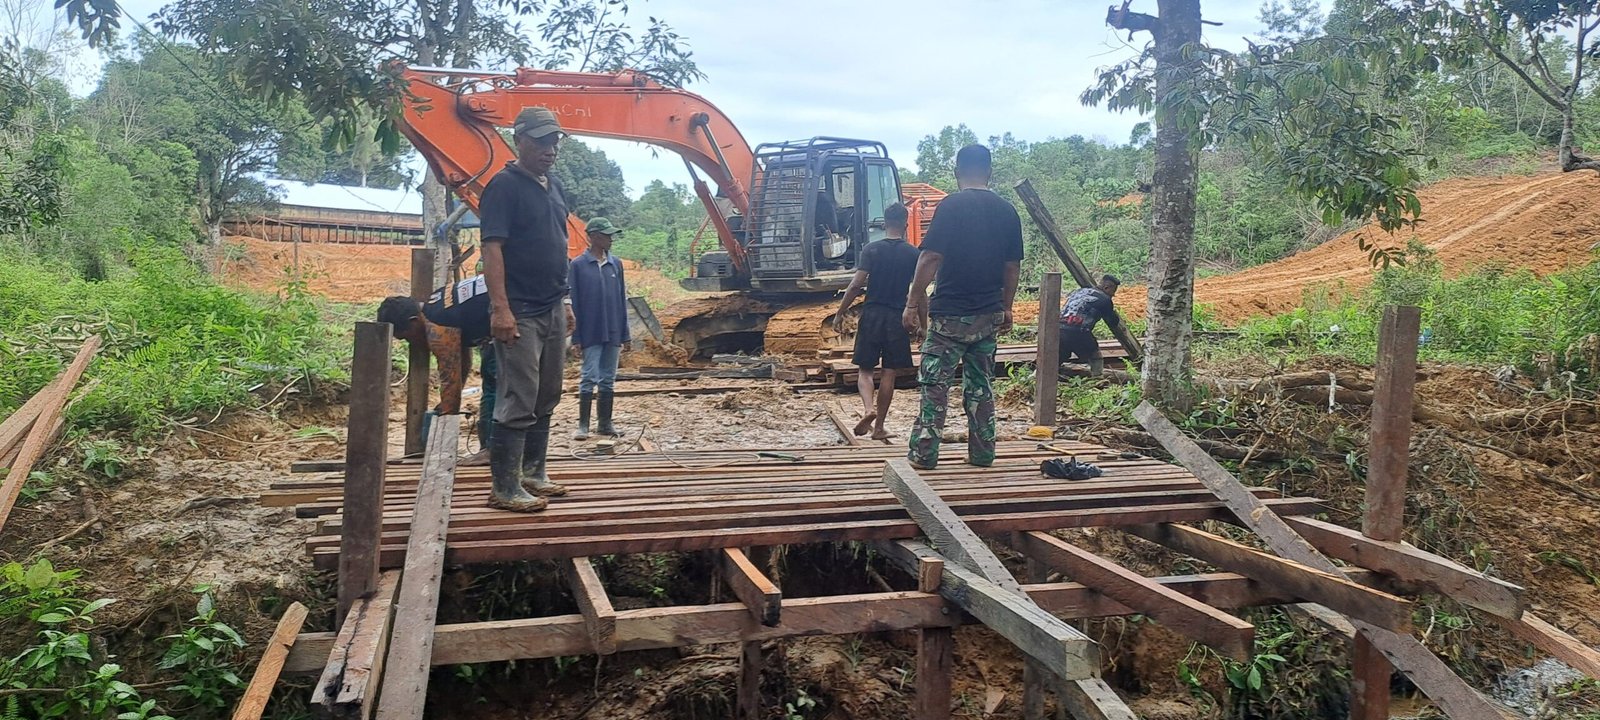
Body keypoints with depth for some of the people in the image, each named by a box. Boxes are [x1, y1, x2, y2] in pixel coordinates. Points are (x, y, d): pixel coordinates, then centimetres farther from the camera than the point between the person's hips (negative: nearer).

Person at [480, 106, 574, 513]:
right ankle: (504, 488, -2)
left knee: (546, 399, 14)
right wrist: (500, 308, -25)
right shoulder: (504, 186, -10)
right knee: (518, 402, -8)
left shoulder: (553, 187, 16)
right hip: (520, 313, -9)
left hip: (553, 311, 9)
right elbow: (492, 248, -17)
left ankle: (533, 472, 25)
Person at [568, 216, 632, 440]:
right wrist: (576, 337, -7)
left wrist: (624, 333, 9)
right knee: (589, 378, -3)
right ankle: (583, 425, 4)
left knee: (608, 379, 9)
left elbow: (622, 300, 11)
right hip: (590, 334, -4)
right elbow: (573, 302, -4)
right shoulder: (578, 265, -4)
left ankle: (606, 423, 17)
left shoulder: (616, 264, 7)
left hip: (613, 333, 4)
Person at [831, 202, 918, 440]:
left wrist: (840, 313, -2)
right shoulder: (913, 254, 0)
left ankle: (868, 409, -18)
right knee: (888, 374, 6)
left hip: (872, 314, -1)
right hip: (898, 316, 1)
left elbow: (856, 284, -9)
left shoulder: (871, 249, -3)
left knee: (865, 369, 8)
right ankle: (878, 427, 10)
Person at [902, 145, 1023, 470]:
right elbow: (1012, 267, 9)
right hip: (988, 315, 5)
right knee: (981, 385, 14)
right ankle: (982, 453, 17)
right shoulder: (1007, 211, 5)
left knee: (935, 384, 1)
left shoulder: (950, 206, -11)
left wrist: (913, 304, -9)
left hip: (949, 313, -5)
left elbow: (930, 258, -15)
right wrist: (1006, 308, 19)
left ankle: (924, 454, 1)